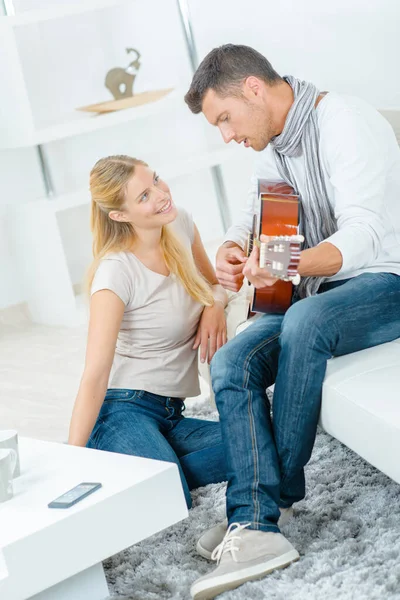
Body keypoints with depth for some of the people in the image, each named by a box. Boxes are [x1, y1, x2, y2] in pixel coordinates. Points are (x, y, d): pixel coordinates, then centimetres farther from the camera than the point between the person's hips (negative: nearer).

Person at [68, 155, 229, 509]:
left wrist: (215, 305, -4)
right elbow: (95, 375, -19)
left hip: (170, 415, 7)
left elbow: (213, 283, 21)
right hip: (123, 411, -7)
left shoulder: (180, 223, 2)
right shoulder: (117, 272, -17)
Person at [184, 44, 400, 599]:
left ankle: (280, 488, -20)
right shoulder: (275, 147, 10)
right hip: (318, 290, 8)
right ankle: (254, 526, -24)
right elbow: (253, 219, 16)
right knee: (231, 363, -16)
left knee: (305, 320, -38)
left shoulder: (346, 124, -18)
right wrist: (231, 253, -9)